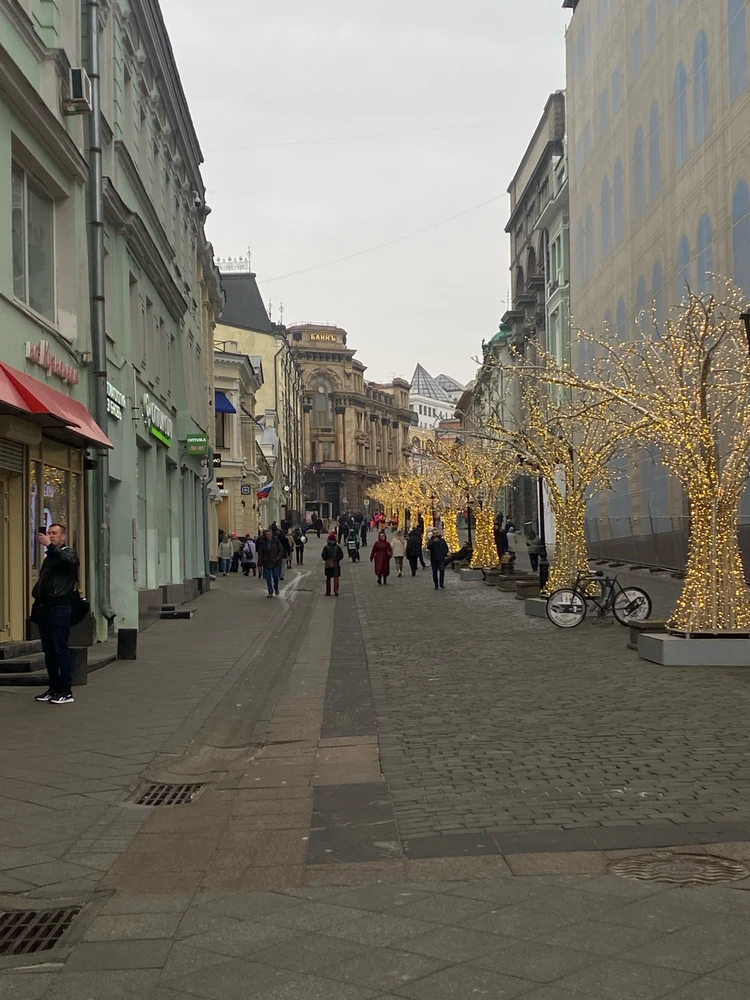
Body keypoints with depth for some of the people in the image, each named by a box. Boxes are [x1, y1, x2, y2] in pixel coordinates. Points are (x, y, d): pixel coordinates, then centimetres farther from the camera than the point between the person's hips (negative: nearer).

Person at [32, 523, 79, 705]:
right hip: (45, 607, 8)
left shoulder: (69, 553, 1)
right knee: (49, 651, 8)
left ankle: (66, 691, -7)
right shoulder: (49, 557, 23)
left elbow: (68, 560, -25)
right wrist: (36, 603, 13)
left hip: (59, 607, -8)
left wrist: (50, 545, -31)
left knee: (61, 650, -8)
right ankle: (54, 688, 14)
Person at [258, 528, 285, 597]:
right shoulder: (263, 542, -1)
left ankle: (276, 589, 29)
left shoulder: (276, 541, -4)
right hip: (266, 563, 1)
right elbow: (260, 554, 1)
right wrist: (259, 564, -2)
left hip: (276, 563, -1)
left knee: (276, 576, 2)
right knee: (268, 578, 1)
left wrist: (278, 558, -12)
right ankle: (270, 592, 9)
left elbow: (281, 550, 2)